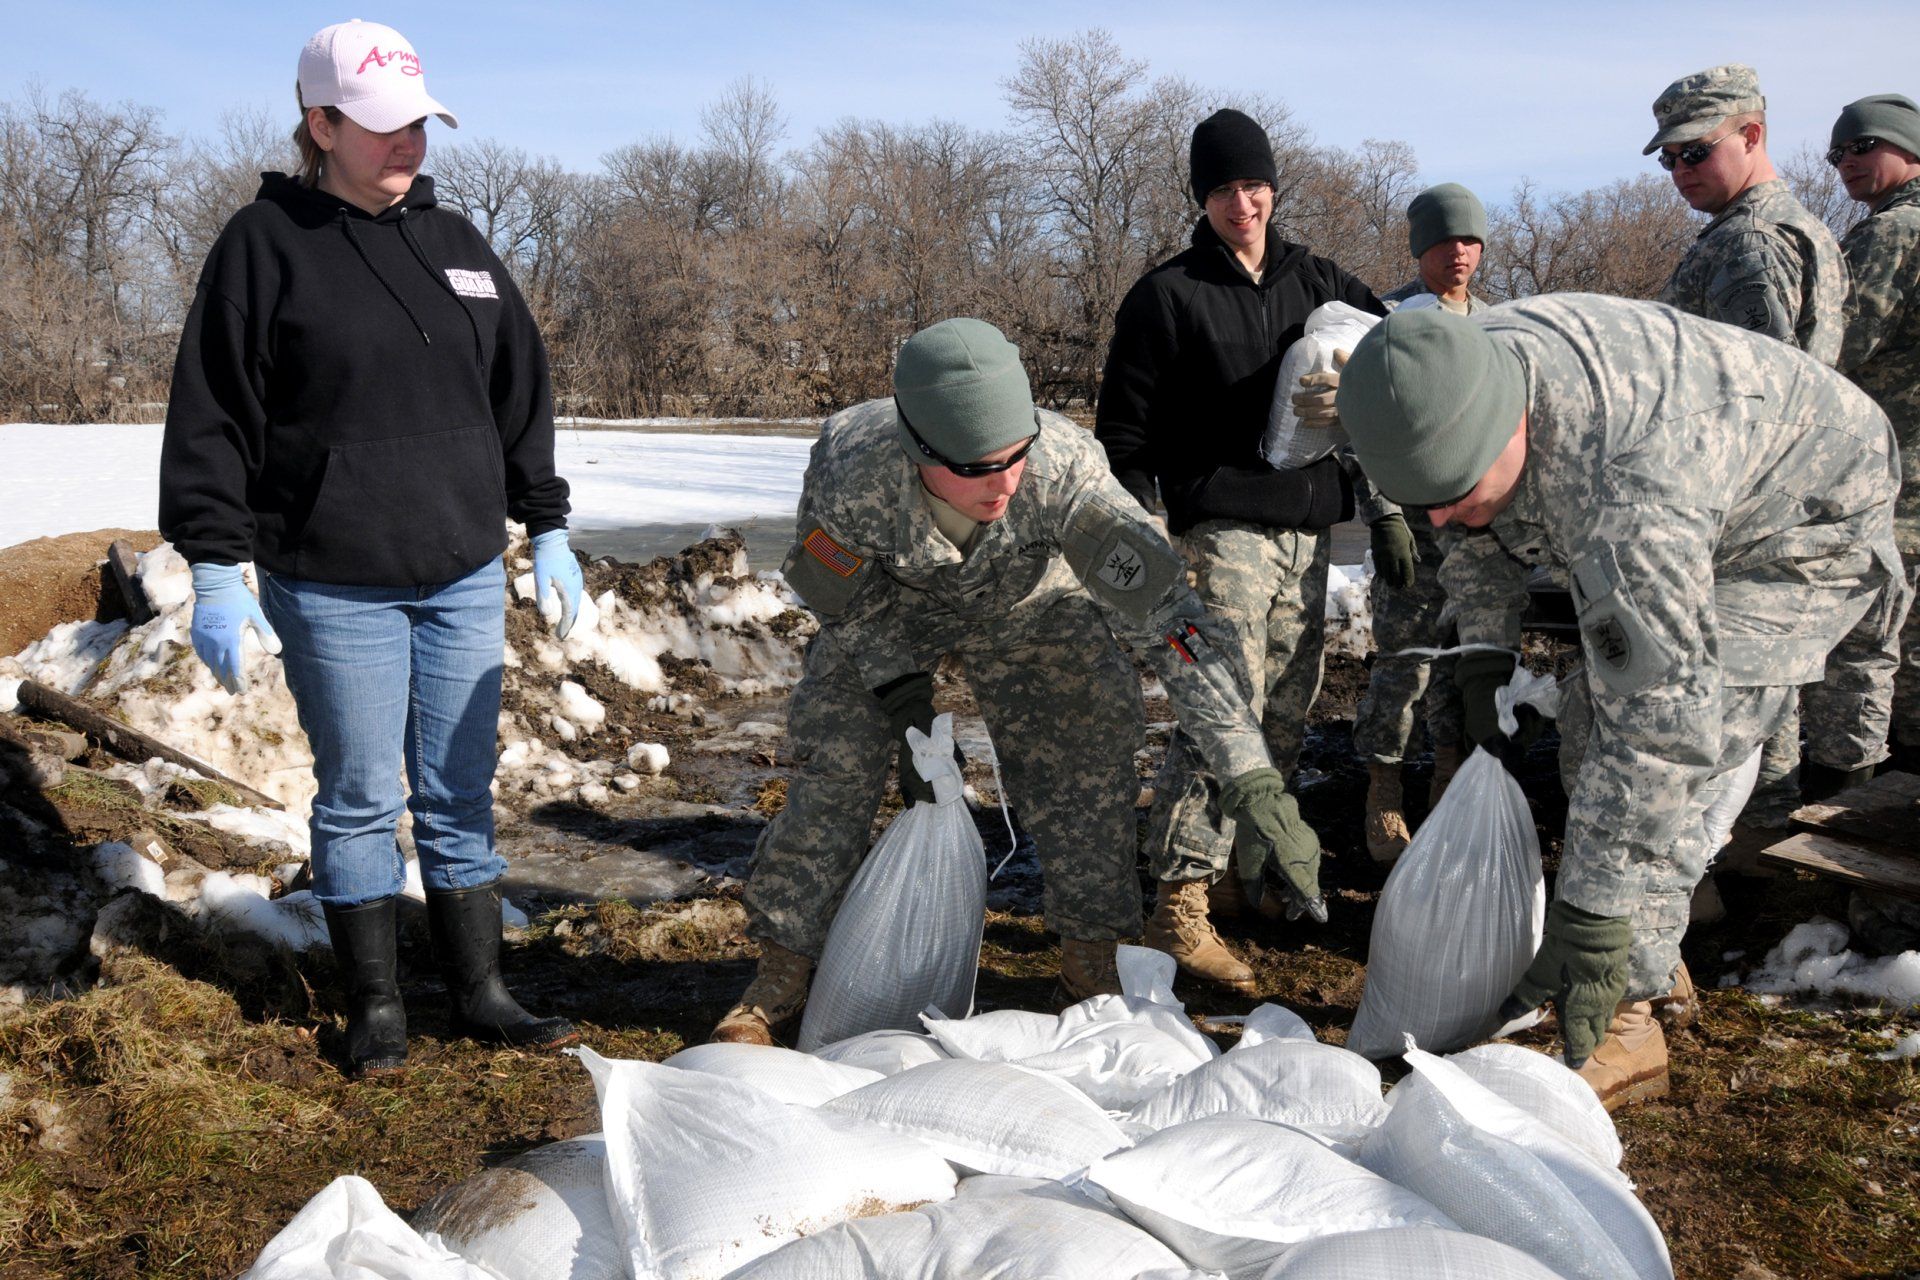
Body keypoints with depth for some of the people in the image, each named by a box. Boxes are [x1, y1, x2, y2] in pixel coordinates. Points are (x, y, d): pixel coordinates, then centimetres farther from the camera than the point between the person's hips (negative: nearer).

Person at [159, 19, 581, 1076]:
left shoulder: (456, 244, 11)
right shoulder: (265, 244, -4)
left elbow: (520, 396, 18)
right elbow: (210, 418, -5)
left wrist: (548, 531, 15)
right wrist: (215, 573, -10)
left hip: (465, 578, 4)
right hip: (333, 586, -4)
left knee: (461, 792, 10)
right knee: (357, 798, 5)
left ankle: (480, 993, 20)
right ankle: (374, 1006, 20)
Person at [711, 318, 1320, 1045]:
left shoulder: (1064, 469, -42)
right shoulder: (849, 472, -40)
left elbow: (1168, 618, -41)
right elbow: (841, 601, -17)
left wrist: (1253, 782, -43)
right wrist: (904, 701, -19)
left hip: (1027, 602, 0)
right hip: (887, 606, 0)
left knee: (1085, 756, -11)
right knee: (835, 766, -9)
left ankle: (1092, 970, 8)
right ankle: (778, 980, 8)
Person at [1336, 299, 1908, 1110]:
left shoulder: (1631, 489, -46)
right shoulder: (1450, 382, -22)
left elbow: (1662, 715, -45)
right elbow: (1482, 537, 1)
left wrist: (1599, 912, -42)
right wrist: (1485, 659, -4)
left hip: (1804, 525, -8)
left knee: (1665, 752, -20)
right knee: (1591, 741, 6)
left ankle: (1618, 1026, -12)